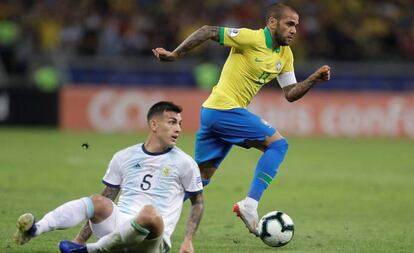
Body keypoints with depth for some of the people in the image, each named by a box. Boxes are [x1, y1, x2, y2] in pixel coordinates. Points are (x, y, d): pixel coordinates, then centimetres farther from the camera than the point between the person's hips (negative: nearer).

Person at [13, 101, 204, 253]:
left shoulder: (184, 163, 6)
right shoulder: (123, 158, 13)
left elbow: (197, 202, 14)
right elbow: (107, 198, 17)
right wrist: (81, 237, 9)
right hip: (118, 223, 3)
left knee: (150, 213, -38)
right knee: (98, 201, -28)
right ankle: (35, 230, -48)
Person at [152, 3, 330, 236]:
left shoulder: (285, 55, 12)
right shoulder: (252, 38, -14)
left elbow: (291, 94, 15)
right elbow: (208, 32, -15)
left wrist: (314, 79, -1)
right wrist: (174, 55, -18)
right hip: (225, 109, -9)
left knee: (200, 178, 13)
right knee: (277, 143, -12)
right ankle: (250, 205, -15)